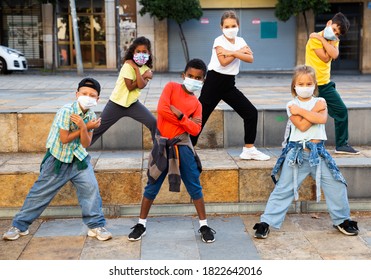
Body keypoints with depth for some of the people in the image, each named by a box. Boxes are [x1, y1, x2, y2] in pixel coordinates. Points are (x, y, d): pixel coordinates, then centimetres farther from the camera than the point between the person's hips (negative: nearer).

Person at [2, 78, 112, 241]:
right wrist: (85, 128, -17)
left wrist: (83, 127, -25)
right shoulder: (66, 111, -20)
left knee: (91, 188, -11)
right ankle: (19, 225, 20)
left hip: (79, 159, 4)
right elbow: (64, 139, -20)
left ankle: (96, 226, 2)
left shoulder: (91, 116, -3)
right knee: (40, 193, 4)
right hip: (57, 160, -4)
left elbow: (86, 144, -8)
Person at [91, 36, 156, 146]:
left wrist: (137, 69, -22)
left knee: (155, 124, -11)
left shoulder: (146, 68, -1)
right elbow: (130, 87, -20)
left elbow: (141, 85, -20)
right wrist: (144, 75, -15)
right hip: (117, 103, -4)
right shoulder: (128, 64, -15)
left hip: (133, 103, 4)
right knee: (98, 129, 1)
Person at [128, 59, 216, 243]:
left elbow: (195, 130, -6)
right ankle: (141, 224, 21)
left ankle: (204, 225, 17)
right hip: (162, 145, -2)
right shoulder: (171, 87, 1)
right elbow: (162, 110, -16)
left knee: (194, 186, 5)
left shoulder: (196, 104, 8)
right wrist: (186, 121, -9)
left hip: (182, 146, 2)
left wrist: (179, 115, -17)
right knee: (152, 187, 6)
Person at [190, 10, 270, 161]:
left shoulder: (240, 41, 7)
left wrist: (232, 52, -20)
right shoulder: (219, 41, -9)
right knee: (200, 116, -8)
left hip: (229, 83, 6)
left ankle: (249, 149, 12)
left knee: (251, 112, 1)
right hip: (214, 82, -6)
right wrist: (240, 52, -12)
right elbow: (223, 61, -23)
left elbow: (250, 58, -9)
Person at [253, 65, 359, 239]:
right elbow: (302, 126, -16)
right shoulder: (292, 105, 0)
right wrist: (315, 109, -13)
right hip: (297, 152, -2)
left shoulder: (320, 102, 6)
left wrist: (301, 111, -14)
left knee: (336, 186, 4)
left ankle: (342, 220, 25)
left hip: (318, 152, 2)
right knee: (283, 189, 1)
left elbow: (322, 119, -15)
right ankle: (266, 222, 6)